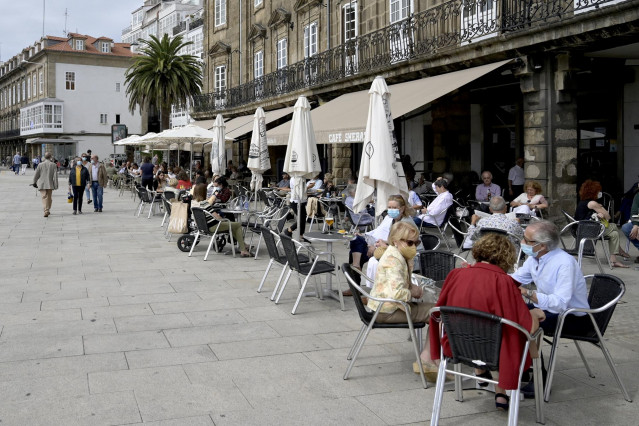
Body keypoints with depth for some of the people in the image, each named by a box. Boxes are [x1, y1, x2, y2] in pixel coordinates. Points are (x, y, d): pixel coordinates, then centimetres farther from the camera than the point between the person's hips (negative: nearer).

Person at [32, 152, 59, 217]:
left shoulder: (41, 165, -4)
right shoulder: (53, 165, -5)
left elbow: (36, 175, 2)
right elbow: (55, 176, -6)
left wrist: (34, 182, 16)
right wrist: (56, 185, -2)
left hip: (42, 184, -1)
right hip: (50, 184, 1)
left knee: (44, 197, -3)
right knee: (49, 198, 15)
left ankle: (46, 211, -18)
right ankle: (47, 210, 26)